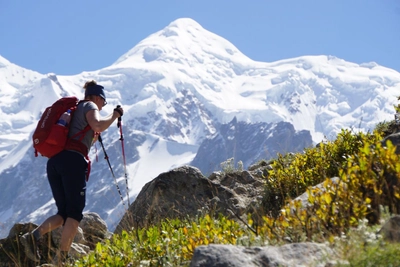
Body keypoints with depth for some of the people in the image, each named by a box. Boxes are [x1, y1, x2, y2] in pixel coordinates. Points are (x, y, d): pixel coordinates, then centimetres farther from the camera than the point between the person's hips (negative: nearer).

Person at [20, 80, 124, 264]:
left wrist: (96, 136, 41)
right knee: (75, 213, -4)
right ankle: (61, 258, -12)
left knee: (64, 213, 11)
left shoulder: (75, 109, 32)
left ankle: (34, 235, -13)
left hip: (54, 162, 8)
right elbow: (98, 126, -14)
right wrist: (115, 115, 1)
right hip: (73, 161, -8)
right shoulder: (89, 106, 9)